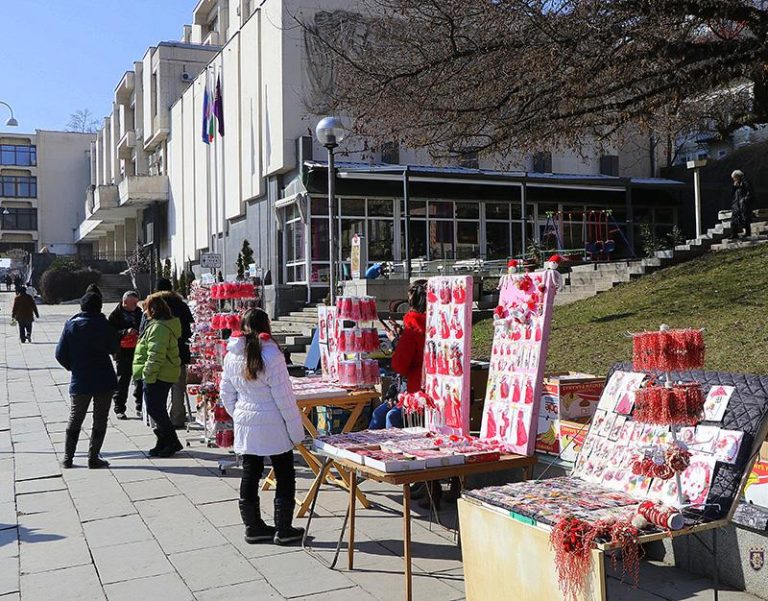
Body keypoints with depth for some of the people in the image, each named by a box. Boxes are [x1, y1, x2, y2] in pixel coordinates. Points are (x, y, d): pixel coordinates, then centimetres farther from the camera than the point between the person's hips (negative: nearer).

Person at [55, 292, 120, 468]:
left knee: (75, 419, 15)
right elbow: (114, 348, -1)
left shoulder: (71, 325, -2)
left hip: (80, 381, 2)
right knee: (100, 419, 7)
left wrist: (72, 367, 14)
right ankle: (93, 458, 6)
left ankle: (67, 458, 16)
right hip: (104, 380, -2)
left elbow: (60, 353, -2)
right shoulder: (103, 325, -8)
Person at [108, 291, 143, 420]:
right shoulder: (116, 315, -6)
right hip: (123, 352, -5)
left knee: (141, 379, 10)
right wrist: (125, 332, -25)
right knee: (122, 381, 0)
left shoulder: (138, 312, 10)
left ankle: (141, 406, 22)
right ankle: (119, 409, 9)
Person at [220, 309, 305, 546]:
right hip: (273, 427, -6)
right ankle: (283, 529, 12)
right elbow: (284, 397, -15)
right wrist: (296, 429, -9)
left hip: (245, 426, 6)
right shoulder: (270, 355, -17)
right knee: (284, 475, 7)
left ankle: (253, 527, 22)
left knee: (250, 475, 13)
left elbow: (226, 394, 11)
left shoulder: (231, 357, 3)